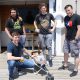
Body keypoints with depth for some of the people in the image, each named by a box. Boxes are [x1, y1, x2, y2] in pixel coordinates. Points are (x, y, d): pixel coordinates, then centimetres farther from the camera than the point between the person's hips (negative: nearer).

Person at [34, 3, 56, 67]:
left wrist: (53, 29, 1)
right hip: (41, 34, 2)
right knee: (43, 47, 11)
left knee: (49, 47, -2)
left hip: (49, 33, -1)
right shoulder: (38, 16, 0)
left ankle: (50, 59, 12)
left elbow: (54, 22, 9)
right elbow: (35, 22, 17)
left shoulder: (50, 15, -4)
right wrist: (36, 28, 7)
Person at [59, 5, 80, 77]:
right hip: (67, 39, 8)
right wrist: (66, 36, 15)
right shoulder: (66, 18, 9)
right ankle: (65, 65, 36)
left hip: (74, 40, -7)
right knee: (65, 52, 17)